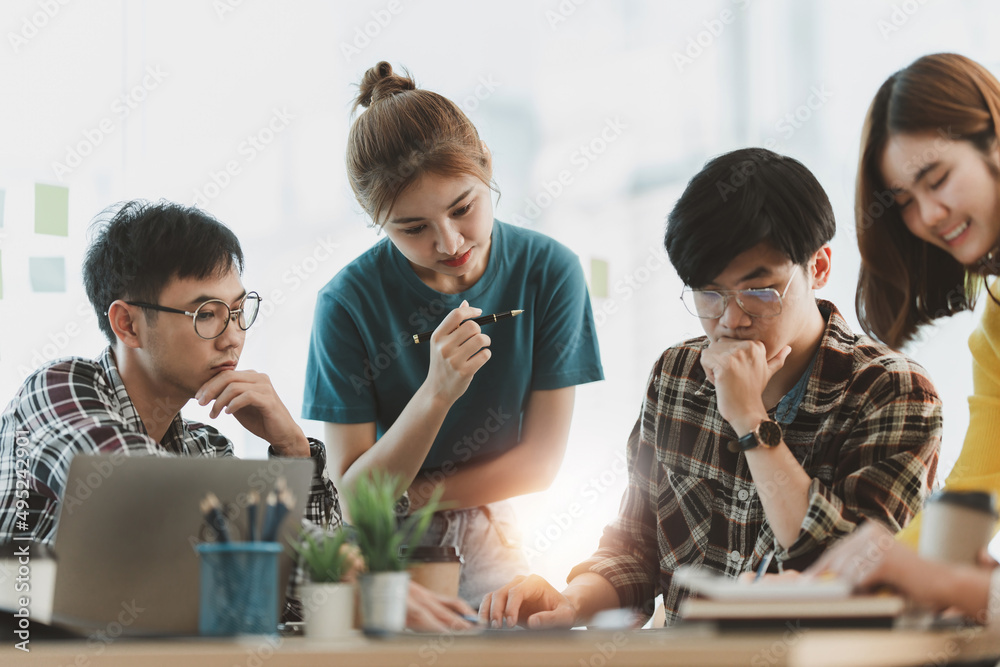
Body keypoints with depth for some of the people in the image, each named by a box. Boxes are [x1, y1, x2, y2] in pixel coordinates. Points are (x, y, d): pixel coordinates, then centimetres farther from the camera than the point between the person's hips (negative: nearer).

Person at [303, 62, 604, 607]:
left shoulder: (548, 271, -9)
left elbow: (540, 460, -5)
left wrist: (412, 496, -8)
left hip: (491, 538, 1)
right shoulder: (348, 303, -14)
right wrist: (436, 394, -26)